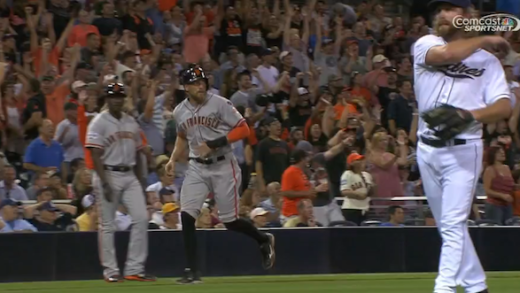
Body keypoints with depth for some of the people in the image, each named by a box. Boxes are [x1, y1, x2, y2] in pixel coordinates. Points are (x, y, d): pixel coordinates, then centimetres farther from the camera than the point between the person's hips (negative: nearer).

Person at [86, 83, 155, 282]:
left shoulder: (131, 123, 14)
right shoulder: (99, 123, -5)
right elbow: (95, 155, -12)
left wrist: (140, 180, 11)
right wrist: (104, 182, -19)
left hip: (130, 176, 5)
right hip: (108, 175, -5)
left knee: (141, 217, -6)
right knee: (107, 225, -1)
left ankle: (134, 268, -2)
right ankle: (110, 271, 5)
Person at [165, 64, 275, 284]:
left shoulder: (219, 104, -10)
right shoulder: (179, 112, 4)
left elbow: (243, 129, -11)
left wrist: (214, 144, -19)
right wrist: (173, 159, 7)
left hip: (223, 166, -4)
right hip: (197, 167, 4)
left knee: (229, 221, 0)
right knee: (186, 215, -11)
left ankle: (263, 239, 31)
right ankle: (192, 272, -6)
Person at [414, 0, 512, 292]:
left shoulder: (487, 60, 3)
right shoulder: (425, 45, 5)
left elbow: (504, 106, -7)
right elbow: (444, 54, -19)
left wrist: (471, 116, -25)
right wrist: (485, 40, -7)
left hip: (463, 150, -4)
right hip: (428, 148, 4)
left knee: (453, 224, -14)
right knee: (448, 226, 11)